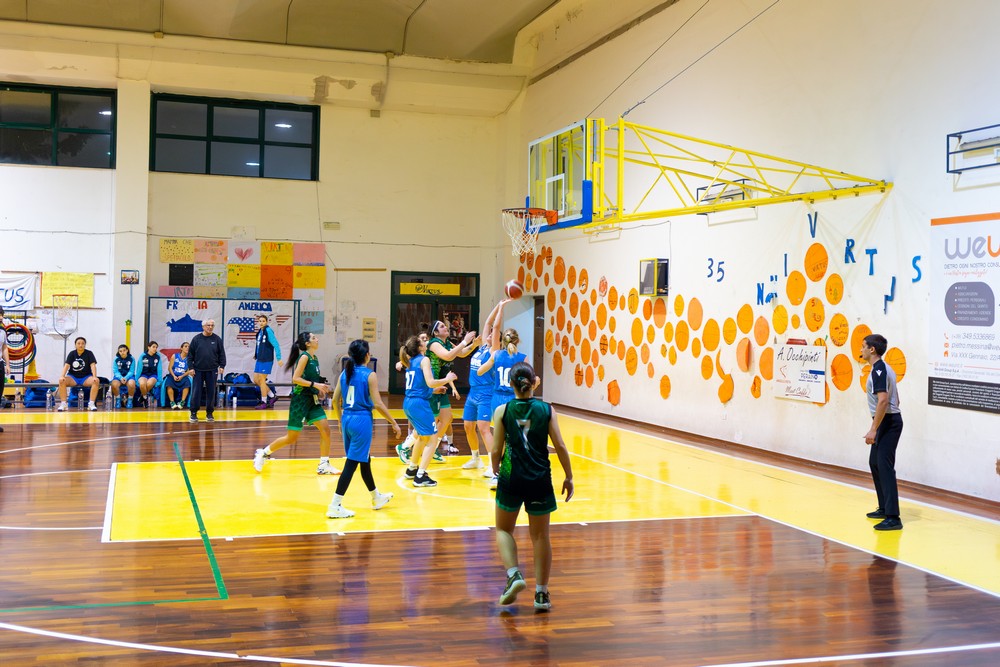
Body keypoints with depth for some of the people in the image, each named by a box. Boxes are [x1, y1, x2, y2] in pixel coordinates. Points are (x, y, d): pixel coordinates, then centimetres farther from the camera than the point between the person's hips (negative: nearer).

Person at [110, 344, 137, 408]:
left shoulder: (132, 359, -3)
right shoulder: (116, 359, 0)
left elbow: (131, 371, -5)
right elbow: (116, 371, -2)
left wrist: (126, 378, -23)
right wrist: (121, 378, -21)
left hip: (129, 376, -1)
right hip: (119, 376, 1)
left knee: (131, 384, -36)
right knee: (114, 385, -33)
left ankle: (130, 400, -12)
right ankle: (118, 400, -6)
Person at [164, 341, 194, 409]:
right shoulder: (175, 356, 3)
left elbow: (189, 371, 0)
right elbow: (170, 368, 1)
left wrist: (181, 376, -14)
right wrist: (174, 376, -13)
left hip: (183, 376, 0)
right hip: (173, 375, 0)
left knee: (187, 384, -32)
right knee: (169, 384, -32)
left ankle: (182, 402, -24)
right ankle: (172, 402, -27)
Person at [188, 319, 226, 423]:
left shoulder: (217, 339, 3)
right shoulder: (196, 339, 2)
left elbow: (222, 354, 5)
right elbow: (190, 354, 3)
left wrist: (222, 366, -4)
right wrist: (191, 367, -2)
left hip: (212, 371, 1)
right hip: (198, 370, -1)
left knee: (211, 392, 5)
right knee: (196, 392, -2)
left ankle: (209, 413, 14)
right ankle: (193, 413, 6)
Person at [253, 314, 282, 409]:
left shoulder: (268, 331, -14)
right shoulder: (260, 332, 9)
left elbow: (276, 345, -16)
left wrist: (278, 358, -19)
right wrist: (256, 355, 13)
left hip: (266, 360, -8)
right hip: (259, 360, 8)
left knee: (262, 380, -3)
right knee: (256, 380, 9)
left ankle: (264, 402, 9)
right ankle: (272, 396, 21)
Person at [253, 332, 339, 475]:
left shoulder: (314, 359, 10)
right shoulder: (304, 357, -13)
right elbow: (295, 379, -20)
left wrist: (320, 389, 8)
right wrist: (315, 385, -24)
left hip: (312, 400, 8)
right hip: (300, 400, -8)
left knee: (325, 429, -2)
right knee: (292, 438, 0)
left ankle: (324, 466, 4)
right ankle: (263, 453, 19)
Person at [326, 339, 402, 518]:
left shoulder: (345, 373, 7)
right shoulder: (369, 375, -11)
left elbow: (335, 400, 10)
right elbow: (378, 404, -12)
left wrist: (341, 420, 24)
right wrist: (394, 423, -4)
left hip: (347, 420, 7)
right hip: (362, 420, -7)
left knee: (365, 460, 22)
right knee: (352, 463, -4)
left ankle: (377, 498, 39)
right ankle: (335, 506, -6)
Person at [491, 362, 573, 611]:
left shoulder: (503, 411, -3)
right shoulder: (547, 410, -1)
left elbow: (496, 450, -2)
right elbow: (560, 446, -3)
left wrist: (496, 470, 17)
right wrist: (568, 477, 7)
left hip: (511, 478, -1)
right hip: (540, 479, 1)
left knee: (504, 529, 19)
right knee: (540, 536, 12)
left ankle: (514, 575, -3)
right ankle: (541, 593, 15)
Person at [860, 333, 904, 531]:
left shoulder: (878, 370, -16)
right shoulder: (884, 369, 15)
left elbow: (883, 400, -26)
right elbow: (894, 399, 21)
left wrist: (873, 429, -25)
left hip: (887, 422, -11)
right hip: (889, 421, 11)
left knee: (885, 467, -13)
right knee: (875, 463, 19)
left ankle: (893, 518, -15)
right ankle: (884, 508, 27)